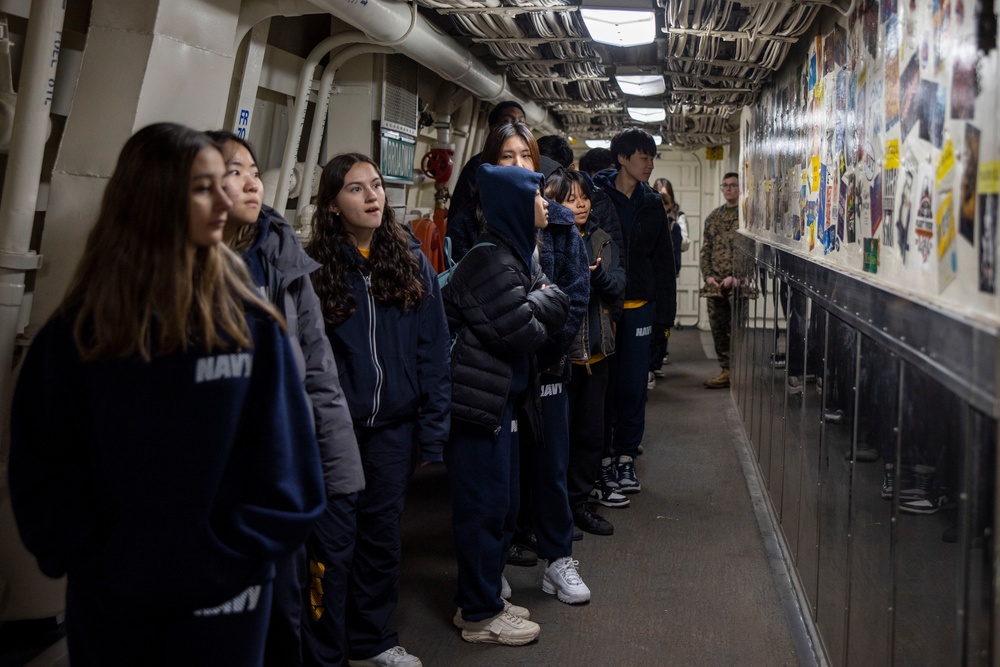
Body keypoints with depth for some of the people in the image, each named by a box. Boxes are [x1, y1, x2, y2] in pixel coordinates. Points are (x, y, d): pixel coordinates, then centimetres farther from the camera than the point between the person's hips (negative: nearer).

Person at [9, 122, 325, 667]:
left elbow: (283, 467, -7)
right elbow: (42, 468, -1)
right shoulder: (77, 330, -3)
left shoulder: (250, 324, -6)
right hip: (106, 599, 1)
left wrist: (230, 559, -13)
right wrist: (85, 558, -10)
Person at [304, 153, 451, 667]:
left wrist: (433, 426, -2)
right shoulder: (313, 267, -6)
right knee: (333, 539, 2)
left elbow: (433, 350, 2)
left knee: (381, 531, 15)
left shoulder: (412, 262, 2)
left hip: (394, 426, 3)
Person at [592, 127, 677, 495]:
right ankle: (605, 458, 13)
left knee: (633, 386, 5)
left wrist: (664, 313, 5)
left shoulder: (651, 204, 10)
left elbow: (664, 262, 11)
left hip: (639, 306, 3)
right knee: (603, 385, 2)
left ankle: (626, 458, 15)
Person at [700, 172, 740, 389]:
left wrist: (735, 277, -15)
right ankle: (726, 370, 16)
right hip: (714, 283, 6)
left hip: (737, 283, -6)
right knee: (718, 328, 7)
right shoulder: (713, 217, 16)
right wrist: (707, 275, 1)